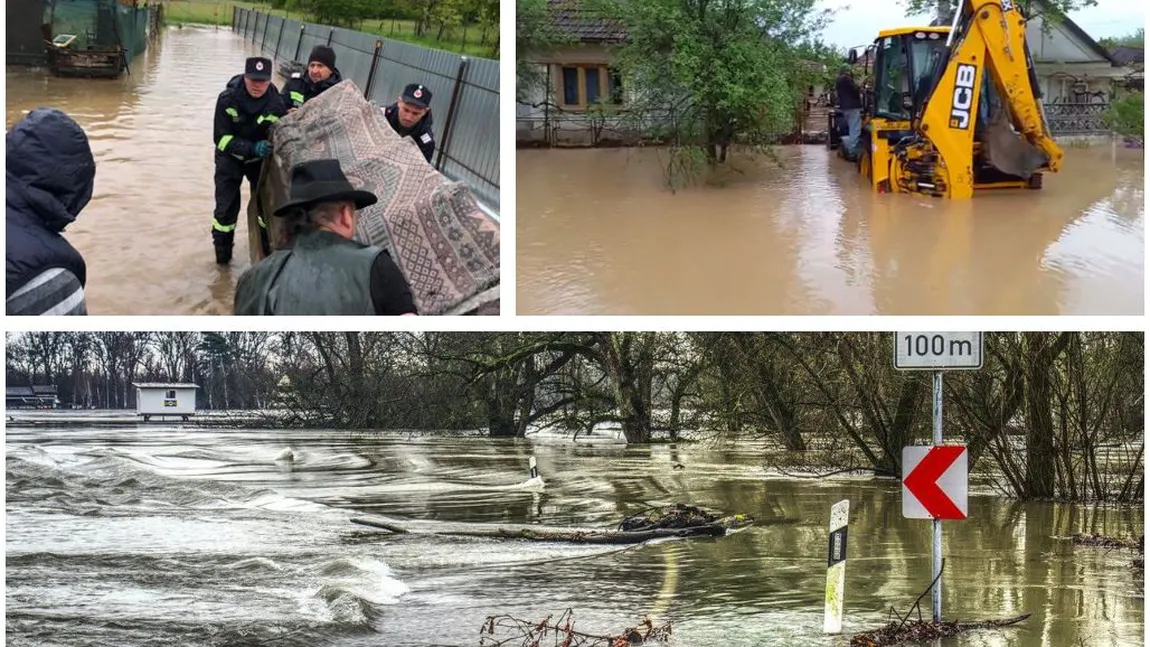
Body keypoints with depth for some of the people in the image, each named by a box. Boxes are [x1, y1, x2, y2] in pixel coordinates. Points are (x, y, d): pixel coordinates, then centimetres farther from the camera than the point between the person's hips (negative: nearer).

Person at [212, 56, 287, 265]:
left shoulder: (276, 103, -22)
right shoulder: (227, 99, -26)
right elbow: (221, 138, -26)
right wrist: (252, 148, -39)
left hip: (261, 159, 2)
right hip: (230, 159, -1)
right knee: (226, 207, -3)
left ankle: (269, 250, 26)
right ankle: (222, 252, 17)